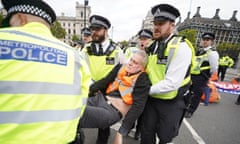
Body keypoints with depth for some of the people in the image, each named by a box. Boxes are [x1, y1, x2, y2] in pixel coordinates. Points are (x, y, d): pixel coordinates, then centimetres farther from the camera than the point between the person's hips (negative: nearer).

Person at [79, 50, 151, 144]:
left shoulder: (142, 80, -9)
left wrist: (122, 131, -17)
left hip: (113, 110, -6)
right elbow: (105, 81, 7)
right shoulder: (120, 68, 7)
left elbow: (137, 106, -13)